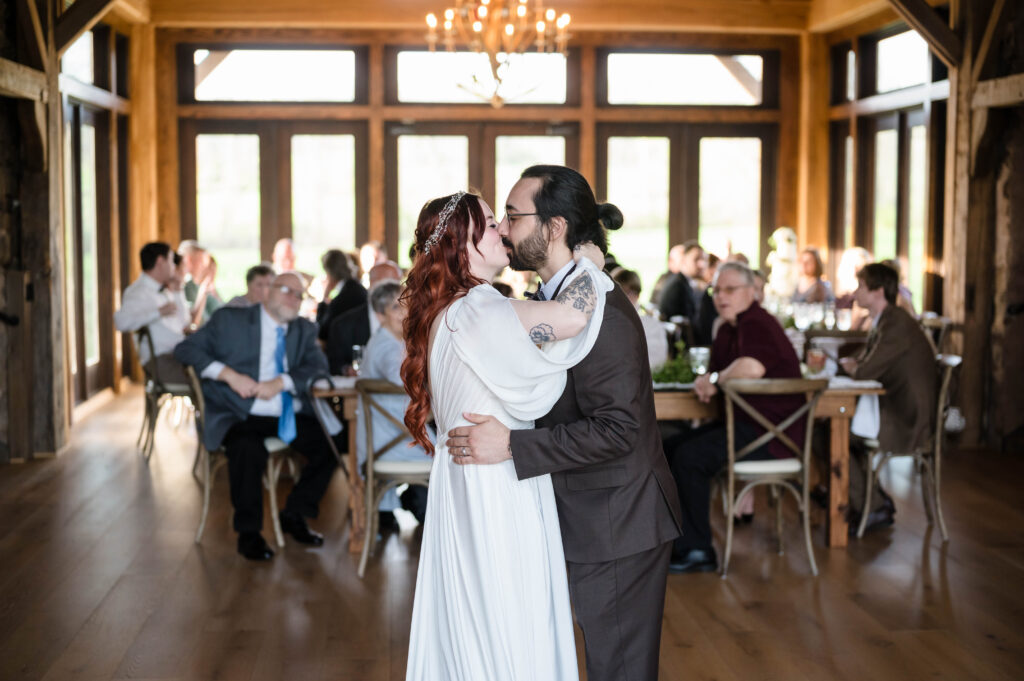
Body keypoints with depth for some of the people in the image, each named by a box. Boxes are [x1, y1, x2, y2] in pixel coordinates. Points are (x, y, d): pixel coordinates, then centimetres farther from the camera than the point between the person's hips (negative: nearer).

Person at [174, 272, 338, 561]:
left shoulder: (305, 330, 18)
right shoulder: (229, 320, 7)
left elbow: (319, 368, 2)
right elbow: (185, 349, -1)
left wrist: (282, 382, -18)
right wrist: (230, 375, -15)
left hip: (289, 416, 4)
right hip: (240, 416, -4)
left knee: (330, 443, -18)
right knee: (249, 449, -35)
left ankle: (294, 515, 3)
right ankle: (248, 533, -14)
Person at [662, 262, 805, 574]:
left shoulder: (757, 324, -18)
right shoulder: (728, 328, 16)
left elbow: (751, 367, -38)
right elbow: (717, 371, 21)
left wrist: (716, 378, -19)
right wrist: (705, 381, -5)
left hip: (772, 432, -11)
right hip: (745, 422, 11)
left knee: (689, 456, -22)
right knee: (670, 448, 7)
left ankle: (699, 552, -12)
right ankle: (675, 542, 8)